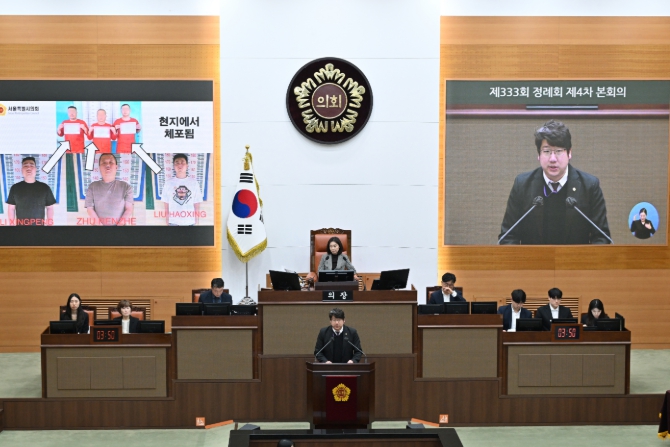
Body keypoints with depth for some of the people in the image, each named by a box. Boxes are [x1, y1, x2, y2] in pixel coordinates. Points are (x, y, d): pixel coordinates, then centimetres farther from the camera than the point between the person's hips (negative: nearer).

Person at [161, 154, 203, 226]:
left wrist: (196, 222, 3)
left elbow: (196, 204, 4)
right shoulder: (168, 183, 1)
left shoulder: (194, 183, 1)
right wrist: (167, 220, 3)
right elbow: (166, 204, 5)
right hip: (173, 222, 0)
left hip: (189, 222, 0)